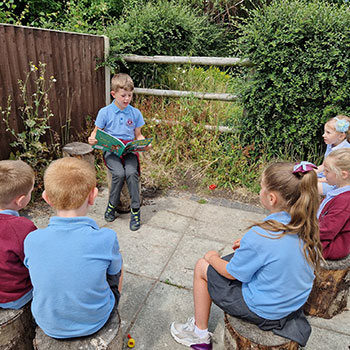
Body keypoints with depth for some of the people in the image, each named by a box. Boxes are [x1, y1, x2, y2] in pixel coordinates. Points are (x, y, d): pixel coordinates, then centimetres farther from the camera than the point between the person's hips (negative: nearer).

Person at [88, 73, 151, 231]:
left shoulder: (135, 113, 10)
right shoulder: (105, 112, 4)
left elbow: (138, 136, 16)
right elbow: (96, 132, 9)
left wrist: (144, 144, -5)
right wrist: (92, 139, -14)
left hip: (129, 149, 1)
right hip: (110, 149, -1)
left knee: (131, 172, -28)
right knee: (119, 173, -29)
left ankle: (136, 209, -13)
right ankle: (112, 205, -3)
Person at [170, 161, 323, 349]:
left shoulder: (259, 237, -34)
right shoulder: (307, 225, -11)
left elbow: (232, 273, -17)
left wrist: (212, 257, 1)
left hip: (263, 311, -7)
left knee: (202, 267, 6)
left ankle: (200, 335, 23)